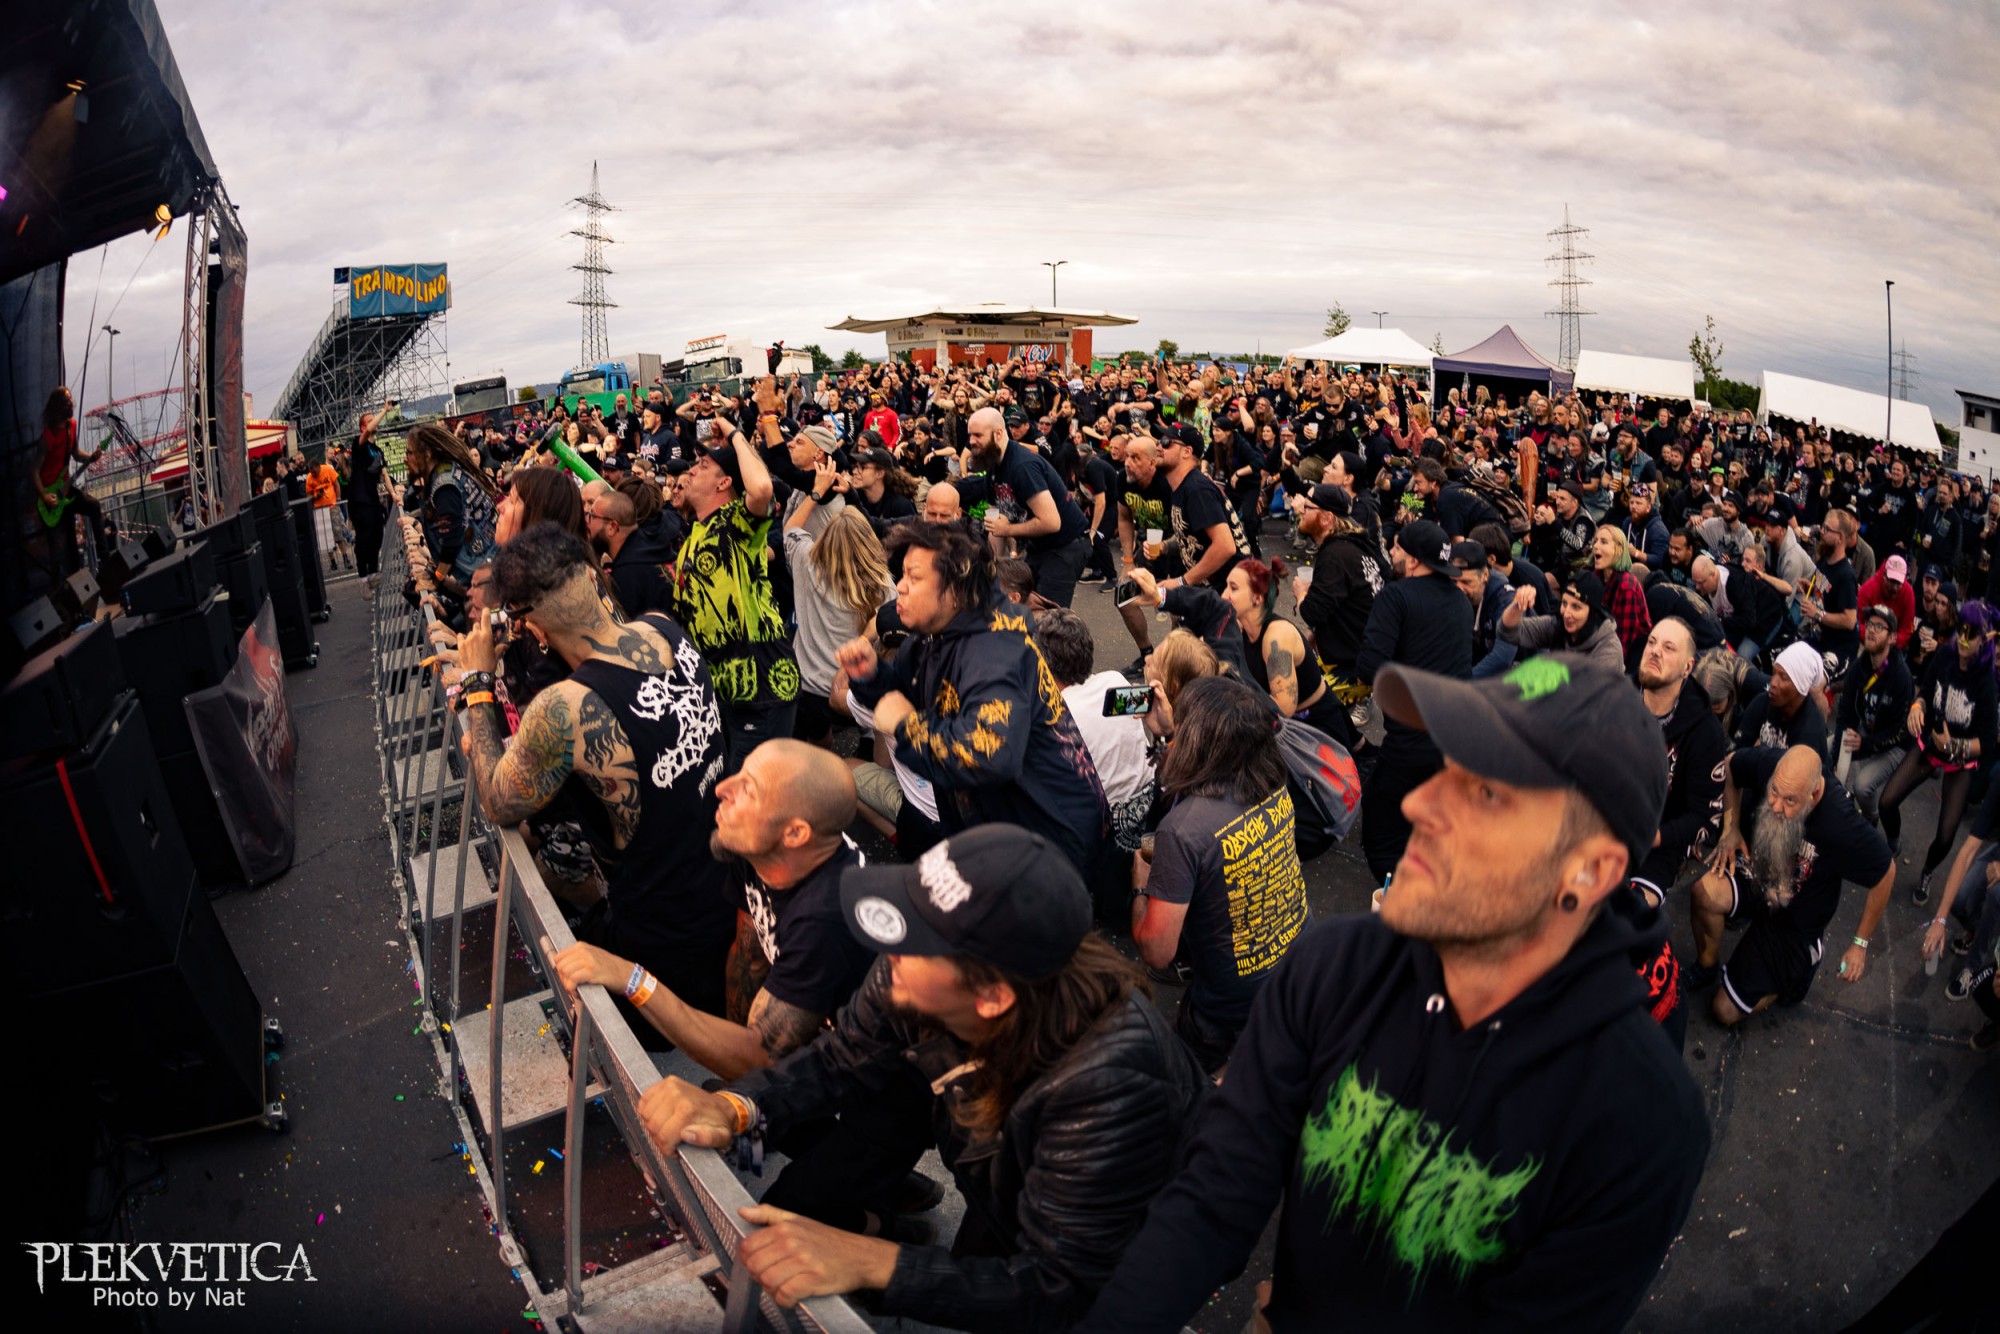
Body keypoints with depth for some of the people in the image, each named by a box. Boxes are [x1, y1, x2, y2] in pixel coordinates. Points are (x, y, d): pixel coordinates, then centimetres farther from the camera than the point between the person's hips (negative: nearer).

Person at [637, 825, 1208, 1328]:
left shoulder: (1108, 1083, -42)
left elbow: (1058, 1292, -36)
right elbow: (840, 1060, -9)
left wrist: (874, 1264, -46)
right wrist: (732, 1109, -28)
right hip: (1006, 1200, 6)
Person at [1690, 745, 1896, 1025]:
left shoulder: (1842, 825, -35)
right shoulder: (1767, 762, -26)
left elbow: (1885, 873, -16)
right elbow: (1732, 766, -1)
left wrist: (1861, 944, -7)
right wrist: (1730, 827, -11)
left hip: (1793, 916, -3)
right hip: (1753, 873, 3)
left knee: (1727, 1012, -1)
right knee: (1706, 892, -36)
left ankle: (1803, 961, 26)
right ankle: (1706, 965, -4)